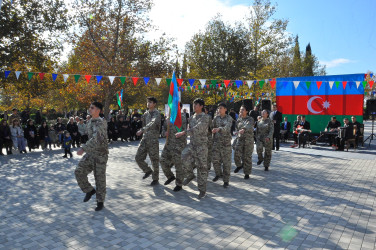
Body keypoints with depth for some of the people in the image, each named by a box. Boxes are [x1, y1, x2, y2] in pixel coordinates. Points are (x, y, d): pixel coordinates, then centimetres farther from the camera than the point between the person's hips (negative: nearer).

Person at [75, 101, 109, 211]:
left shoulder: (102, 122, -17)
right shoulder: (89, 122, 10)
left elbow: (96, 138, -30)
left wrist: (83, 149, -35)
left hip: (101, 154, -7)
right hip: (90, 153, 7)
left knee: (100, 178, 2)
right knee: (79, 172, -8)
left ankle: (100, 201, 19)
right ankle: (89, 190, 16)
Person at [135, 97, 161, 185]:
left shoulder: (157, 113, -10)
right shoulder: (146, 114, 12)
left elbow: (153, 124, -27)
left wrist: (142, 130, -34)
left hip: (153, 139, -6)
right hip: (145, 138, 6)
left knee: (154, 160, 2)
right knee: (138, 157, 3)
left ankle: (155, 179, 17)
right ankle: (148, 171, 27)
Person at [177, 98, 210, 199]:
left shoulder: (205, 117, -10)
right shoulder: (192, 118, 12)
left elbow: (198, 129, -23)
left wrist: (183, 132, -26)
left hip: (201, 145, -5)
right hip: (192, 143, 5)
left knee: (201, 166, 0)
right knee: (185, 157, -19)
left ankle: (202, 190, 11)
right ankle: (190, 175, 7)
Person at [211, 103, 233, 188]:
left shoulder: (229, 118, -5)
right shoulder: (216, 118, 7)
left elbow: (227, 128, -22)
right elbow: (212, 128, 14)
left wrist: (218, 129, -40)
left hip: (226, 142, -3)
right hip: (216, 141, 3)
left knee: (226, 161, 1)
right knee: (215, 160, -1)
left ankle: (226, 180, 12)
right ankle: (218, 174, 27)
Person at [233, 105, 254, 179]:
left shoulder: (250, 119, -6)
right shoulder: (238, 119, 10)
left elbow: (249, 125, -28)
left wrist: (243, 129, -45)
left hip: (248, 140, -3)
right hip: (239, 139, 3)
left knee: (247, 157, 1)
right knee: (236, 154, -12)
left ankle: (247, 173, 13)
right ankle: (239, 165, 17)